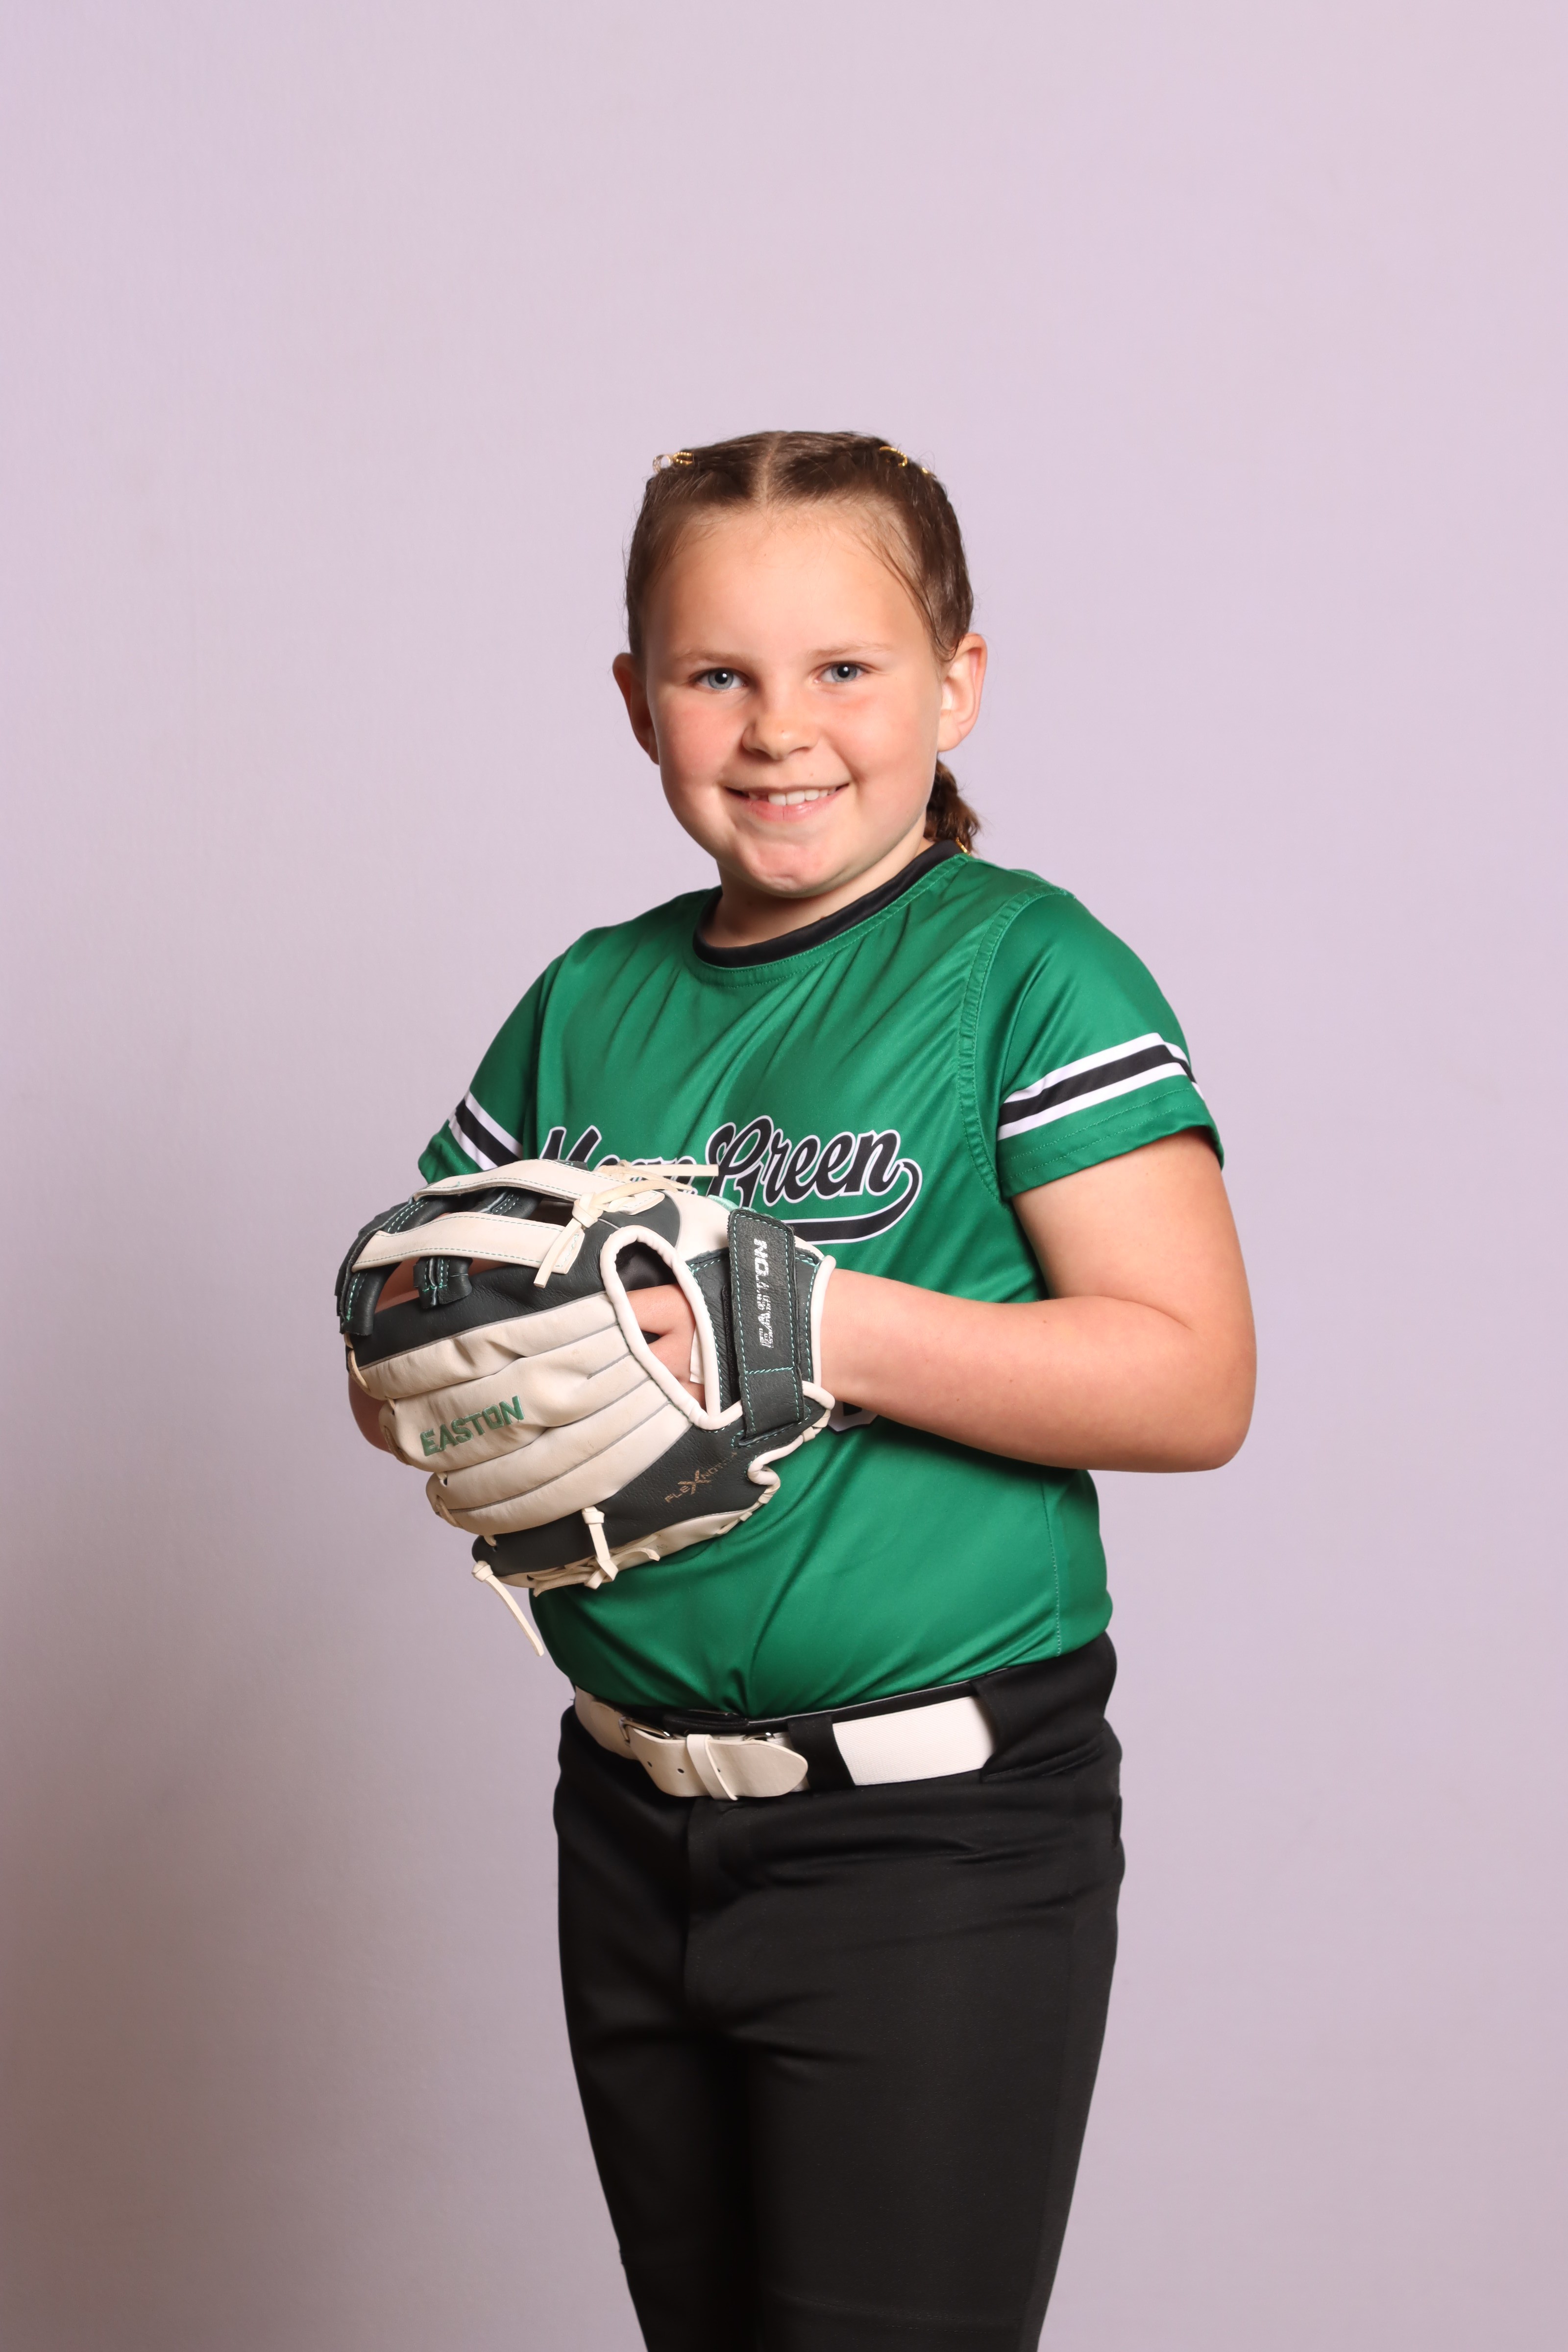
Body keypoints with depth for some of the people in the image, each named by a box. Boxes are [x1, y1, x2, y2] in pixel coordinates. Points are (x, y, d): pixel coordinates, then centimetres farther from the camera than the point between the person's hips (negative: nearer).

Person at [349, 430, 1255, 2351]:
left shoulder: (1026, 970, -9)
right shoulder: (592, 1000, 8)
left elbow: (1190, 1381, -17)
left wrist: (810, 1322, -24)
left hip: (938, 1845, -6)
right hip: (634, 1823, 6)